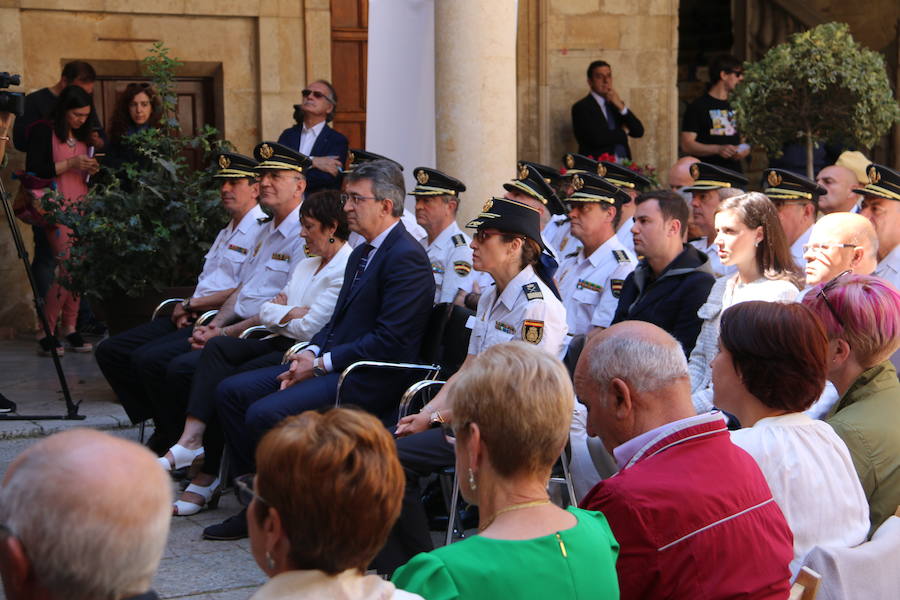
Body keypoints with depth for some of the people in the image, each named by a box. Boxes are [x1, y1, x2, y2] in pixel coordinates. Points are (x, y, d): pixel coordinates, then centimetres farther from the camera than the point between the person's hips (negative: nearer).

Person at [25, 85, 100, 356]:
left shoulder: (82, 135, 17)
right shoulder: (43, 131, -3)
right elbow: (33, 170, -11)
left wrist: (90, 169, 3)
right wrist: (69, 164, -14)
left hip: (81, 206, 7)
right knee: (67, 265, -15)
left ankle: (69, 329, 8)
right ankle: (46, 332, -9)